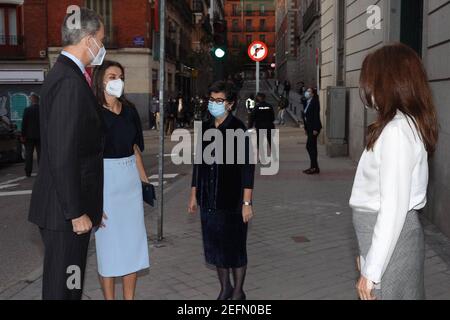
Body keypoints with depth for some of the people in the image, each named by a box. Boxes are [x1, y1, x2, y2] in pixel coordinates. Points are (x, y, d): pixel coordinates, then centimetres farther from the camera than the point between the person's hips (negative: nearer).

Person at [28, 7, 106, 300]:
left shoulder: (65, 75, 12)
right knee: (63, 286, 3)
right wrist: (76, 212, -20)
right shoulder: (69, 82, -19)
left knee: (69, 282, 19)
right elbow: (62, 155, -24)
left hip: (67, 205, 10)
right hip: (66, 210, -10)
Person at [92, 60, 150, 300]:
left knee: (133, 240, 9)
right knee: (108, 242, 3)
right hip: (105, 177, -5)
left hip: (130, 179, 6)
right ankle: (109, 297, 18)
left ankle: (130, 297, 22)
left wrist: (145, 180, 11)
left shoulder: (129, 110, 8)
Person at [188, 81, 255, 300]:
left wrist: (247, 202, -15)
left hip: (232, 201, -5)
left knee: (235, 247, 6)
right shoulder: (205, 129, 7)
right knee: (215, 246, 14)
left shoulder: (238, 129, -10)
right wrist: (194, 194, 15)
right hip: (209, 200, 5)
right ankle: (225, 289, 33)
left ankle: (238, 292, 24)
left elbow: (247, 167, -12)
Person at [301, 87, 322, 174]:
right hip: (309, 128, 9)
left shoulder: (315, 102, -12)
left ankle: (315, 168, -6)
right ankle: (314, 167, 17)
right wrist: (306, 128, 15)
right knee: (312, 147, 11)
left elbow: (316, 116, -17)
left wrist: (315, 129, -21)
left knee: (309, 146, -10)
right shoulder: (307, 102, 14)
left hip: (314, 127, -9)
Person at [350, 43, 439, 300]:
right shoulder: (409, 123, 11)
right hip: (395, 235, 9)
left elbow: (394, 207, -23)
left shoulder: (396, 130, -20)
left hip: (390, 240, -9)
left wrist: (372, 271, -19)